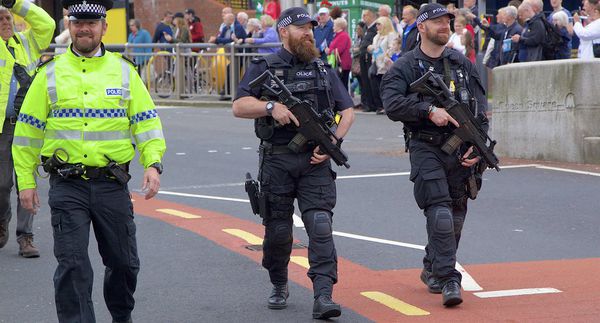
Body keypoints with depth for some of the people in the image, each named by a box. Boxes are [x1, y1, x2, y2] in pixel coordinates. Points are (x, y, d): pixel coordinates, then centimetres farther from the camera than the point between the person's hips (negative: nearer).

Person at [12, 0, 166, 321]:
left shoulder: (124, 71, 5)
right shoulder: (51, 73, 2)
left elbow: (147, 122, 5)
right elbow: (28, 130, 6)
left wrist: (153, 163, -10)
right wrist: (26, 180, 3)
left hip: (112, 184, 2)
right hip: (67, 186, -2)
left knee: (124, 262, 12)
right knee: (72, 266, -8)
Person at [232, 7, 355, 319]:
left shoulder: (323, 70, 13)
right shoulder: (263, 68, 3)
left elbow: (347, 111, 15)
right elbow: (239, 107, -5)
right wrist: (271, 106, -21)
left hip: (315, 162, 1)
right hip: (277, 161, -1)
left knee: (320, 226, -11)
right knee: (278, 230, 6)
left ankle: (323, 297, -17)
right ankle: (279, 287, 29)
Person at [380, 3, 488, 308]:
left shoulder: (463, 64, 12)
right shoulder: (404, 67, -1)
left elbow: (480, 108, 9)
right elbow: (392, 105, -14)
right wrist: (429, 109, -23)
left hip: (460, 149, 5)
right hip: (425, 148, -5)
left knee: (455, 216, 10)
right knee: (440, 212, -16)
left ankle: (432, 269, 29)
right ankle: (448, 280, -18)